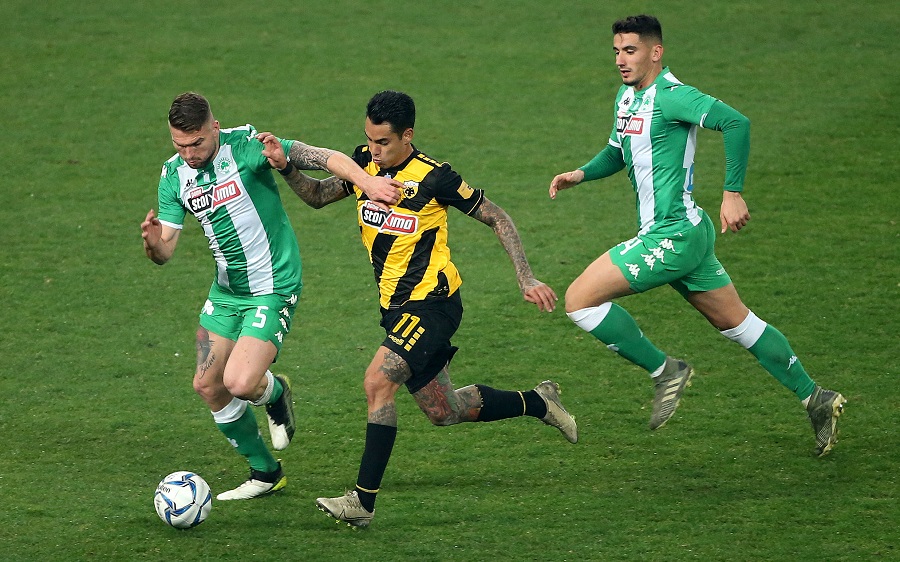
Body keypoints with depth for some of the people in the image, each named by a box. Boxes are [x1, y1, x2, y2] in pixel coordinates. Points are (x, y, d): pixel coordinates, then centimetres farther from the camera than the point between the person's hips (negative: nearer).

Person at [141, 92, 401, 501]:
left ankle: (275, 393, 18)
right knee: (207, 386, 8)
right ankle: (265, 474, 26)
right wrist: (152, 243, -26)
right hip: (225, 292, 7)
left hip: (272, 288, -7)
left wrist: (366, 181, -37)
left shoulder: (245, 147, -18)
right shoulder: (174, 176, -1)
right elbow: (164, 252, -2)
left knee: (239, 383, -21)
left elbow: (323, 157, -21)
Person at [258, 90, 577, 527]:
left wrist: (527, 280, -11)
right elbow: (317, 196, 13)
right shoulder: (365, 163, 2)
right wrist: (286, 167, -7)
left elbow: (497, 219, -7)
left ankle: (363, 501, -21)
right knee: (443, 412, 14)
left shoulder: (434, 178, -15)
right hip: (396, 306, 8)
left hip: (431, 302, -8)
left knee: (378, 382, -23)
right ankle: (538, 403, 36)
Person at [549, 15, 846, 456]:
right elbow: (617, 152, 28)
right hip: (680, 236, 10)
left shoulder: (670, 96, -17)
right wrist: (581, 174, 8)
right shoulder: (627, 97, 12)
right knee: (737, 323, 16)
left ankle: (663, 371, -1)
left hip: (673, 234, -10)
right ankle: (814, 398, 20)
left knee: (579, 300, -10)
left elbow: (735, 121, -27)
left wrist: (733, 193, -28)